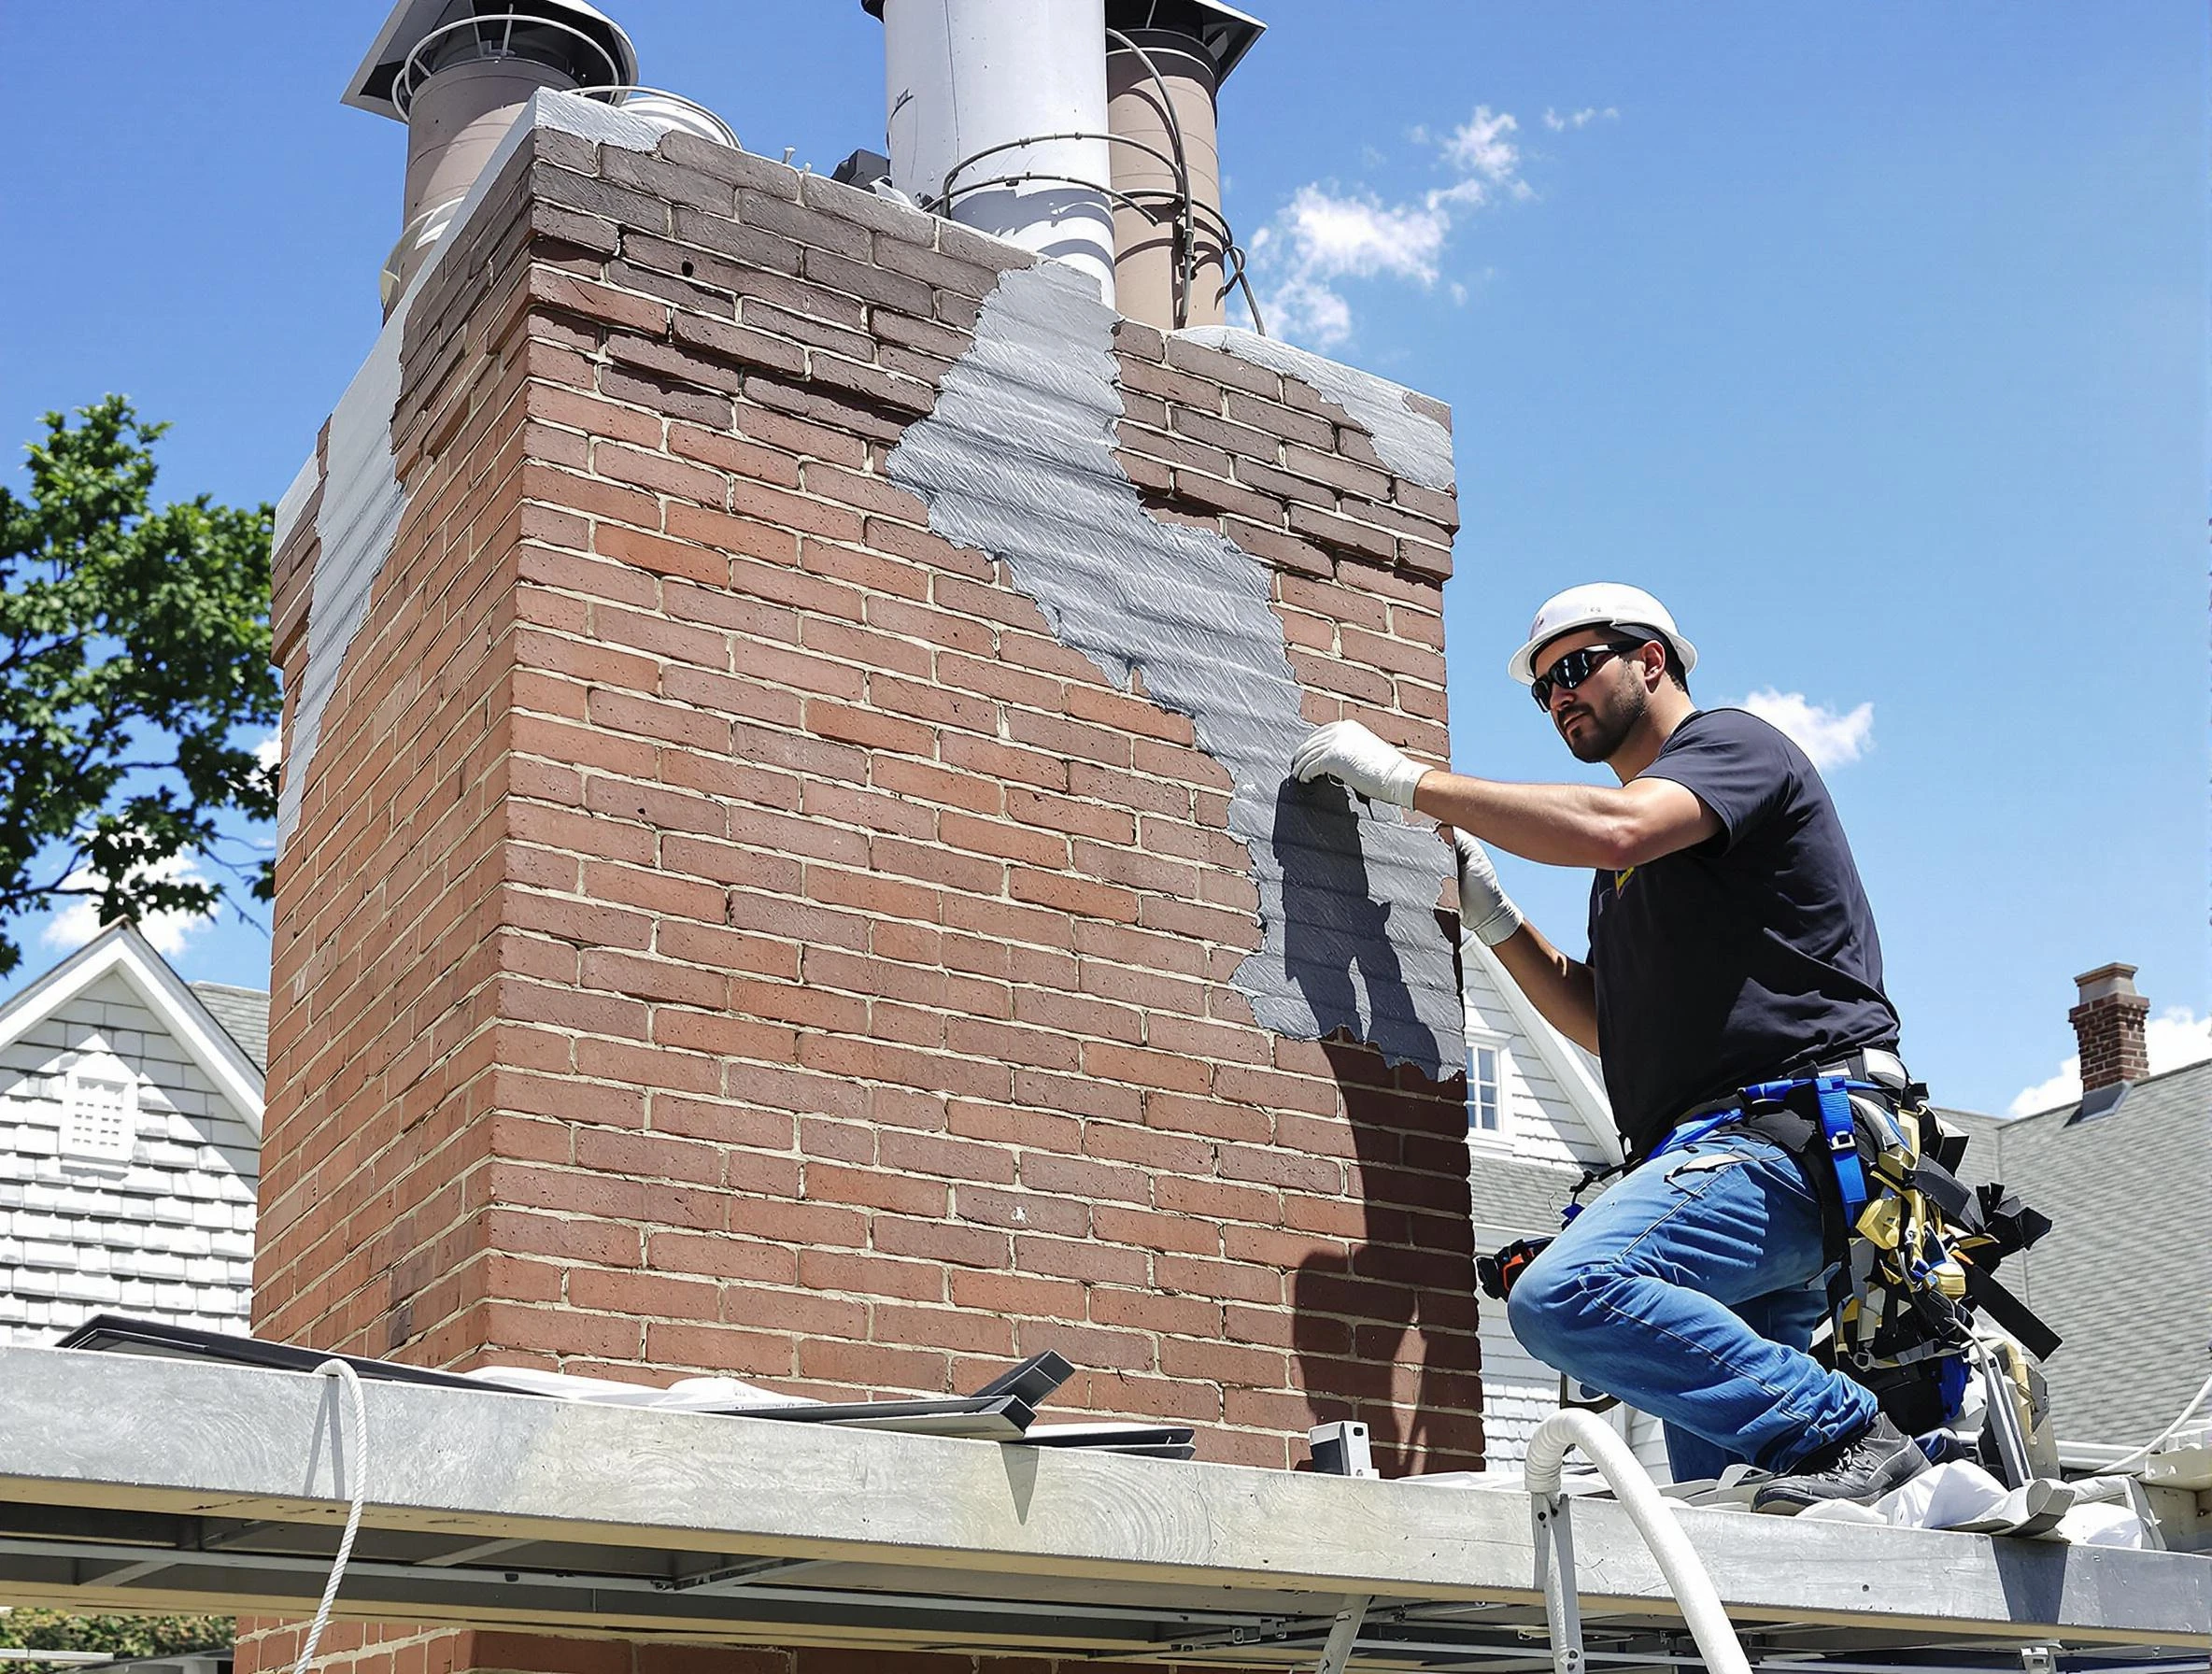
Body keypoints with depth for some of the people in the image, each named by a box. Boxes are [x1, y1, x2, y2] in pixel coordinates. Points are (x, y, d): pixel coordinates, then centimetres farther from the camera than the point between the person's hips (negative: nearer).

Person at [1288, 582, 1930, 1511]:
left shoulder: (1733, 742, 2)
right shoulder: (1631, 865, 29)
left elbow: (1612, 829, -19)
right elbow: (1606, 1023, 28)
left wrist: (1406, 778, -14)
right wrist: (1493, 919, 16)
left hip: (1796, 1131, -9)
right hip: (1719, 1151, 9)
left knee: (1565, 1293, -29)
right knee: (1717, 1501, 2)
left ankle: (1839, 1432, -20)